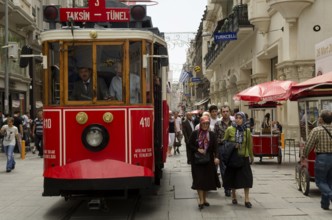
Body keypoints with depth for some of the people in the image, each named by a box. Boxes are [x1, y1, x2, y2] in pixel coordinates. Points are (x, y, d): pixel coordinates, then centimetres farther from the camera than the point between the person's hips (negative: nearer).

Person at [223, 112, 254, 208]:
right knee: (233, 177, 7)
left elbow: (250, 144, 9)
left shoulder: (247, 130, 1)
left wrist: (251, 156, 14)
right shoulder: (230, 129, -4)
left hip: (244, 157, 1)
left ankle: (246, 199, 2)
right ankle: (233, 196, 25)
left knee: (246, 177, -4)